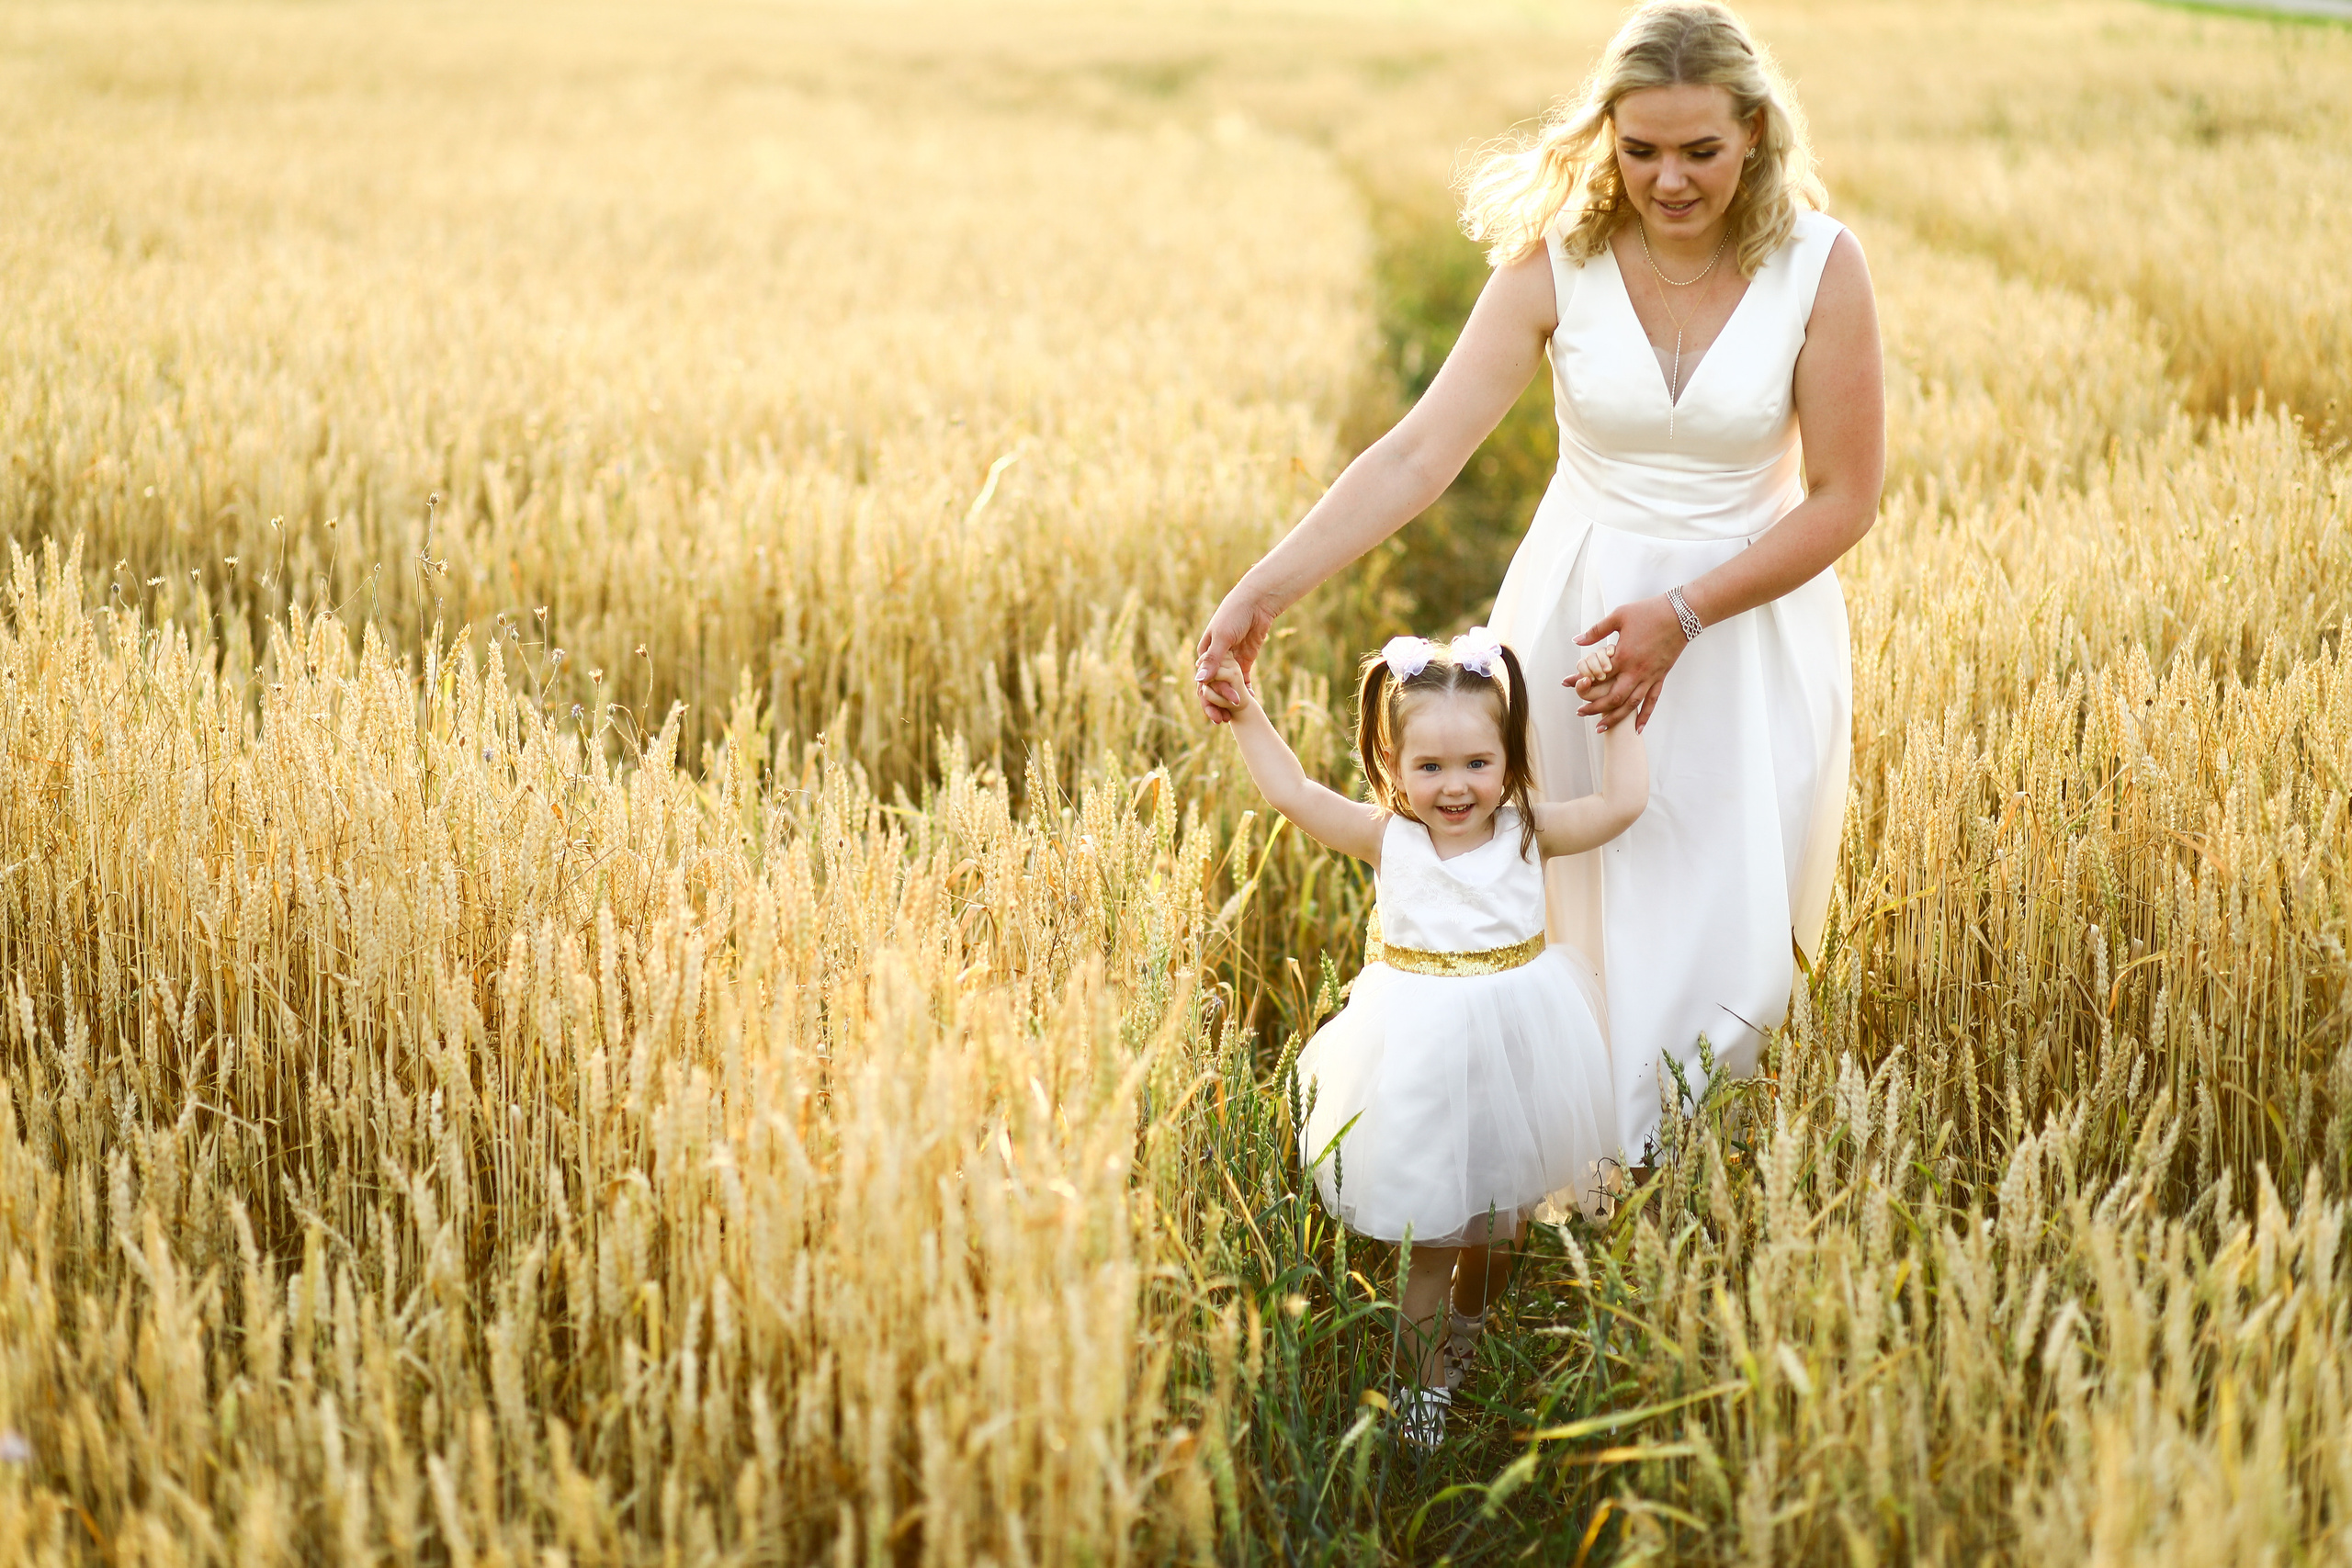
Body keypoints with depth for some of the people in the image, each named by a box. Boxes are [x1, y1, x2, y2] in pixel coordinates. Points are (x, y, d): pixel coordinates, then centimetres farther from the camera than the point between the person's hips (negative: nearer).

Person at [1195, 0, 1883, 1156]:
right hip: (1577, 615, 1)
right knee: (1568, 922, 9)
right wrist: (1264, 591, -29)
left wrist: (1682, 615, -21)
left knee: (1719, 948, 0)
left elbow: (1844, 497, -10)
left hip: (1749, 622, -1)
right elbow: (1420, 453, -18)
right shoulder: (1557, 260, -12)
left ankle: (1631, 1165, 22)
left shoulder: (1819, 267, -15)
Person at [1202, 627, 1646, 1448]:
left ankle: (1470, 1322, 49)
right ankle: (1429, 1383, 18)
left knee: (1501, 1222, 20)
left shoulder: (1527, 833, -4)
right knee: (1428, 1233, 2)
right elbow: (1293, 794, -13)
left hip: (1514, 1048, 2)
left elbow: (1622, 802, -7)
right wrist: (1247, 717, -17)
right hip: (1422, 1054, -2)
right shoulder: (1389, 840, -8)